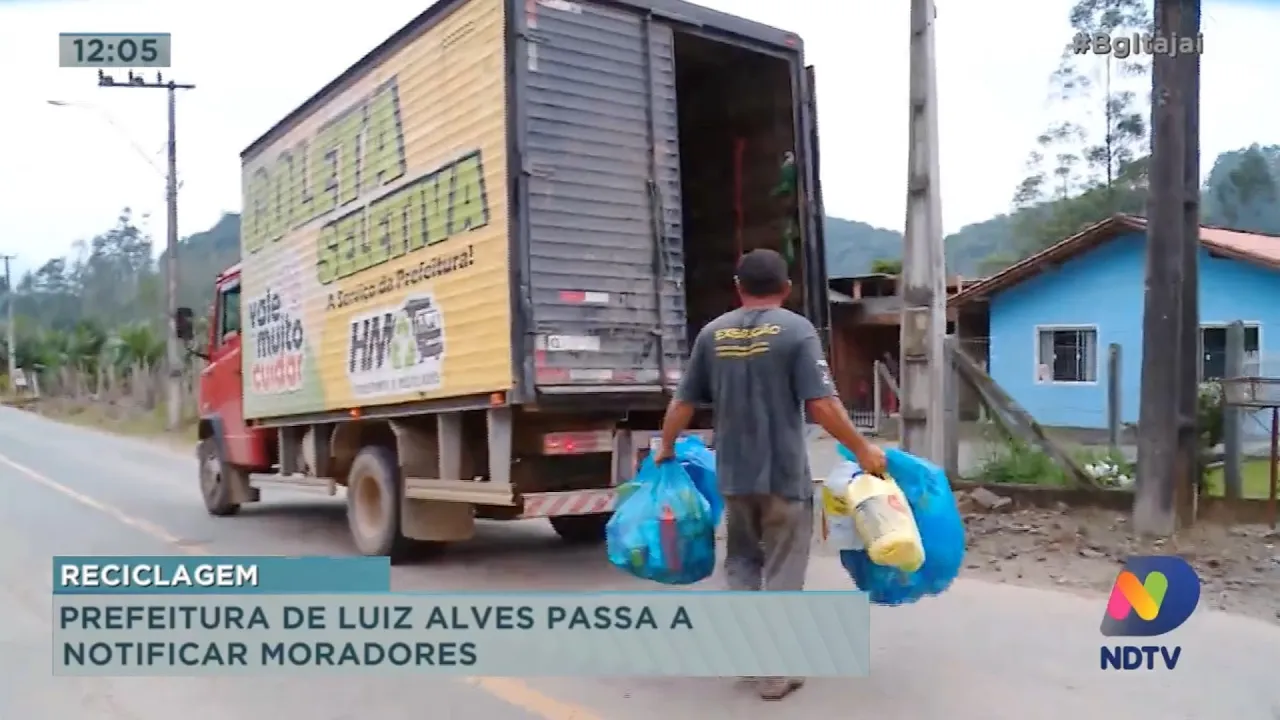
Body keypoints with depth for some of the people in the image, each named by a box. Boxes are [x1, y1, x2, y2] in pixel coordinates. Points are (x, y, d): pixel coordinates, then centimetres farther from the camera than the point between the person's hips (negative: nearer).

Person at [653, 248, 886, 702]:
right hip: (785, 474, -4)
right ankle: (774, 672, 11)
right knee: (782, 571, 6)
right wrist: (862, 449, -3)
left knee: (742, 560, 20)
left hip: (733, 474, 4)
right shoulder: (796, 330, -8)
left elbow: (683, 402, 8)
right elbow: (822, 406, -15)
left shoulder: (713, 333, 4)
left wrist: (666, 448, 23)